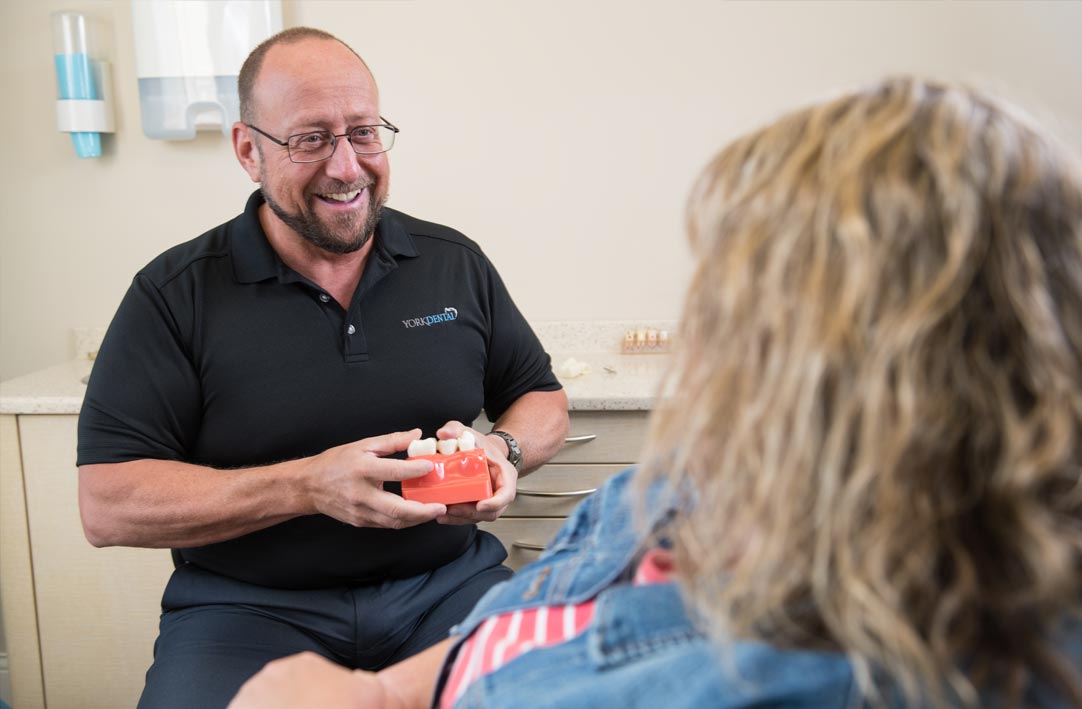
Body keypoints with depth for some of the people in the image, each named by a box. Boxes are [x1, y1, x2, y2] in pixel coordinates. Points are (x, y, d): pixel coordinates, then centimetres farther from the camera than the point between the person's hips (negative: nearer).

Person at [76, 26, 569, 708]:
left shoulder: (456, 263, 6)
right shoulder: (176, 293, -4)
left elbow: (542, 397, 16)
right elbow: (108, 505, -9)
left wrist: (504, 450, -8)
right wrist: (309, 486, -21)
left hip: (446, 579, 2)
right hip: (249, 605, -1)